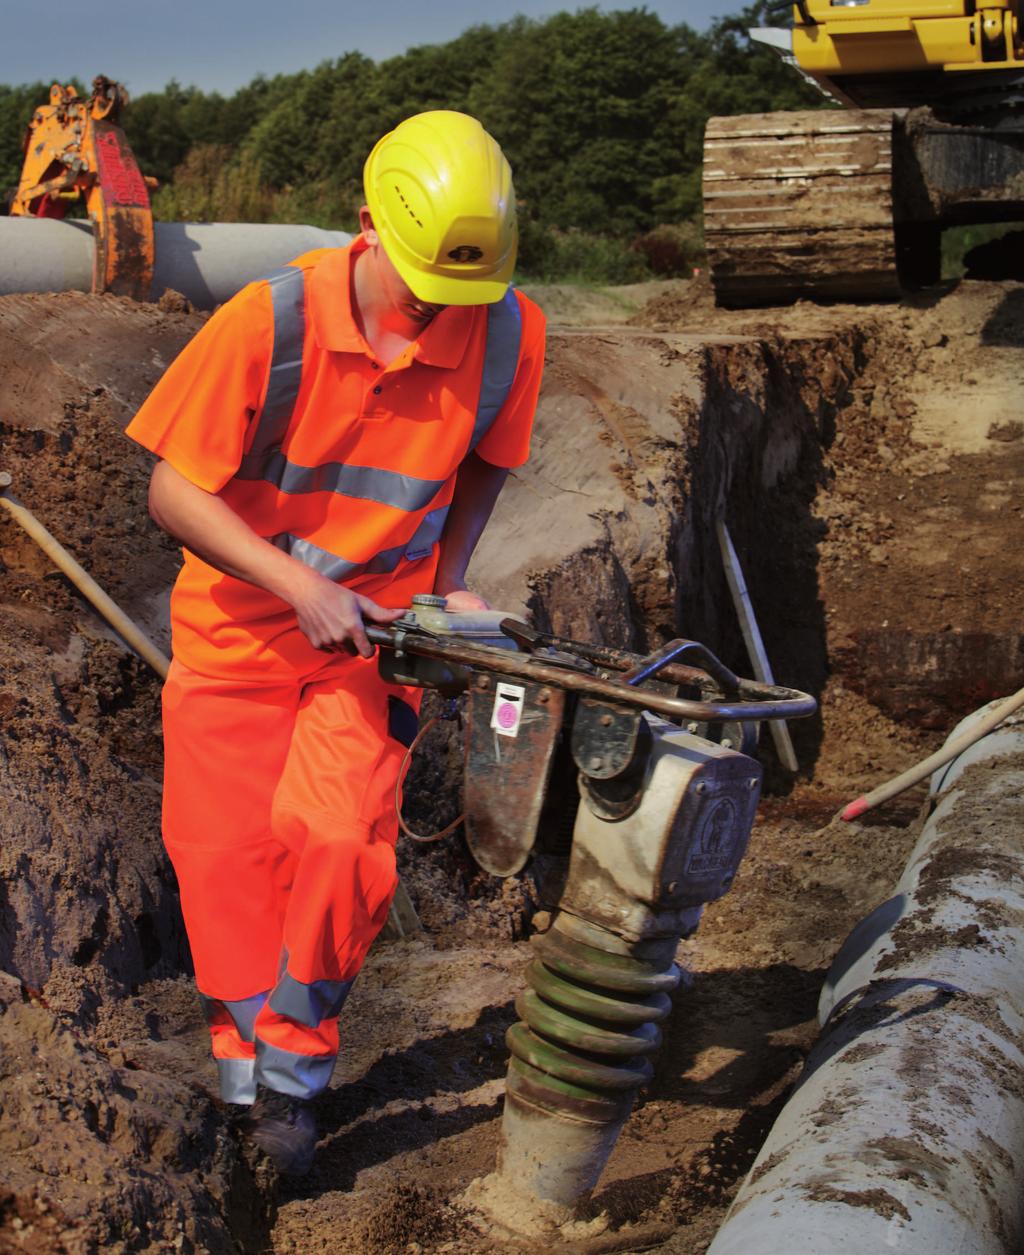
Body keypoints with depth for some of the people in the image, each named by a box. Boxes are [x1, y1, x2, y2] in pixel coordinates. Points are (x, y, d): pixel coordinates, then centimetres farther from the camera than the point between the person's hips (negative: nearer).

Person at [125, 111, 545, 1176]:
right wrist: (298, 586, -24)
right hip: (238, 626, 0)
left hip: (377, 627, 1)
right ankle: (247, 1061, 28)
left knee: (337, 842, -14)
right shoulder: (270, 321, -23)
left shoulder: (508, 331, -14)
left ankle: (293, 1065, 11)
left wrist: (450, 580, -5)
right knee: (224, 855, 5)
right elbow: (173, 492, -16)